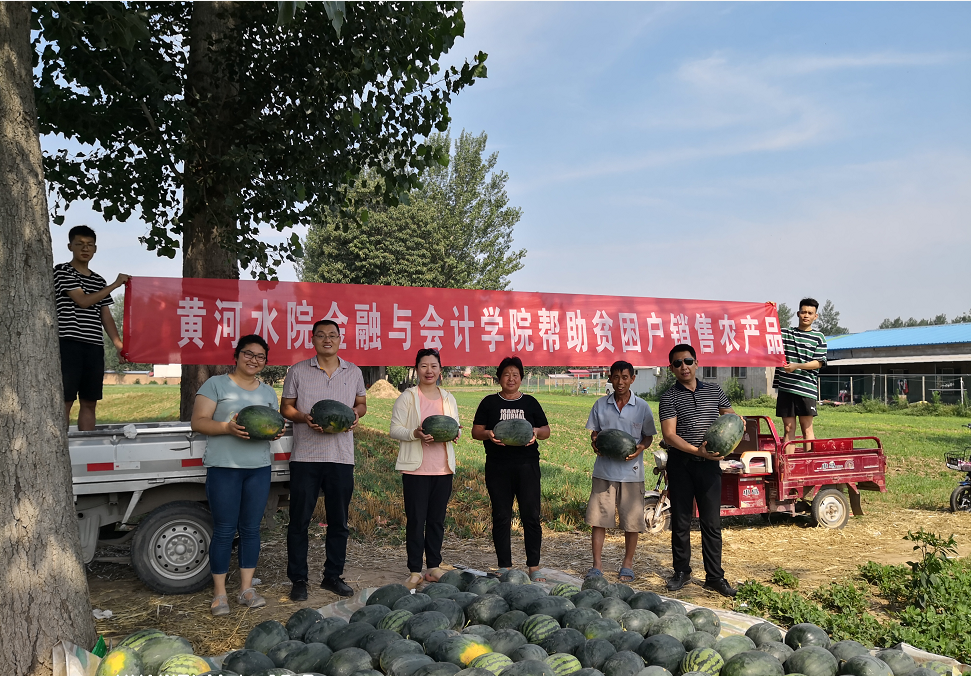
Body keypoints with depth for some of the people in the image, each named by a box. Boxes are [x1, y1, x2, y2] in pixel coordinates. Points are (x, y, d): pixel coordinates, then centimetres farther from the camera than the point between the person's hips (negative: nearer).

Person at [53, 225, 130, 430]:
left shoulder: (99, 281, 18)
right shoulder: (62, 271, 2)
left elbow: (106, 317, 15)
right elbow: (83, 301, -10)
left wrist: (120, 346, 4)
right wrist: (115, 285, -6)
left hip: (94, 347, 6)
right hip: (69, 344, -5)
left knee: (89, 403, 5)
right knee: (65, 401, -6)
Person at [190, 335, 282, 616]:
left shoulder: (268, 392, 17)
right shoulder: (216, 384, 1)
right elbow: (198, 422, -5)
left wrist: (276, 432, -4)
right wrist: (228, 427, -22)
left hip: (259, 468, 5)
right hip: (223, 467, -4)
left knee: (251, 529, 8)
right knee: (224, 531, -1)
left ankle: (247, 589, 18)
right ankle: (219, 593, 11)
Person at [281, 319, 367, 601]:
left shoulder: (353, 372, 9)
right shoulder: (298, 371, 2)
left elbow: (362, 404, 18)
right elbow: (286, 407, 5)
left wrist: (356, 414, -5)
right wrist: (305, 418, -15)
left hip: (341, 457, 2)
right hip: (305, 457, -2)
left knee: (338, 521, 10)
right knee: (299, 520, 2)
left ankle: (333, 576, 24)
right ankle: (298, 579, 15)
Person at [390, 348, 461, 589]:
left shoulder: (448, 399, 13)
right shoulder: (407, 397, -1)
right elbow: (395, 429, -4)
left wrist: (453, 433, -6)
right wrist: (415, 434, -22)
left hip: (443, 468, 4)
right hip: (416, 468, -4)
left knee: (437, 520, 11)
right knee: (416, 520, 0)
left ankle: (434, 567, 21)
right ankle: (415, 571, 9)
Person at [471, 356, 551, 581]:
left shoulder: (530, 402, 11)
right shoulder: (489, 403, 9)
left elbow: (546, 431, 13)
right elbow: (476, 431, 6)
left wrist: (537, 432, -10)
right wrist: (488, 434, -15)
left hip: (527, 465, 0)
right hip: (498, 467, 0)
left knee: (531, 516, -1)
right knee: (501, 517, 4)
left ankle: (534, 567, 8)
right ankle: (504, 567, 13)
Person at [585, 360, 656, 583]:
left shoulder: (642, 406, 1)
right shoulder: (600, 405, 5)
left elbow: (648, 436, 7)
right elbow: (594, 432, 12)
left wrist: (640, 448, -13)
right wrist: (595, 443, -10)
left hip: (631, 470, -1)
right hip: (604, 470, 1)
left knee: (632, 521, 5)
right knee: (598, 517, 2)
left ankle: (627, 565, 22)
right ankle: (597, 565, 13)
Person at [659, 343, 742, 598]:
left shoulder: (714, 391, 8)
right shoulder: (669, 397, -4)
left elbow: (730, 416, 23)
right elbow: (669, 435, -11)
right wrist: (698, 450, -22)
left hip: (709, 463, 2)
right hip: (681, 464, -2)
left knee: (712, 522, 4)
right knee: (681, 521, 7)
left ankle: (715, 576, 13)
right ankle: (681, 571, 21)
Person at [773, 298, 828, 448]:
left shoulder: (818, 337, 7)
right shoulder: (785, 333, 13)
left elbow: (818, 363, 0)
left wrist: (797, 366, -14)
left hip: (806, 388, -2)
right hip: (785, 387, 2)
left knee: (807, 428, 2)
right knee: (788, 428, 4)